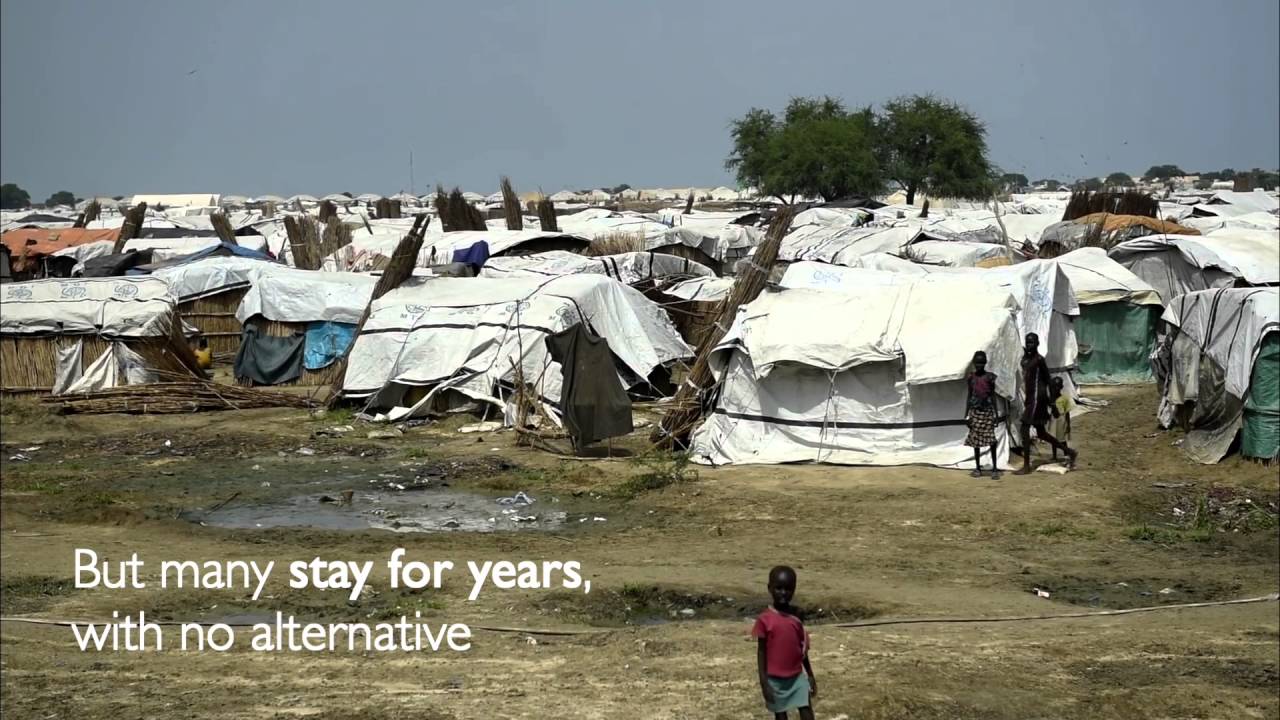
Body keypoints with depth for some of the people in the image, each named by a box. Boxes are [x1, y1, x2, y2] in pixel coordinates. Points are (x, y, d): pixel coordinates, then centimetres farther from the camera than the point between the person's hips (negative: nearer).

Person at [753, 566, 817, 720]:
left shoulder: (796, 617, 2)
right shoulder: (765, 619, -11)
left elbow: (802, 648, 11)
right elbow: (761, 651, -7)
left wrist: (810, 675, 14)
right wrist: (764, 682, -11)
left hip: (797, 676, 3)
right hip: (775, 679, -3)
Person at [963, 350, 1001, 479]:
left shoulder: (990, 377, -2)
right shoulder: (971, 377, 4)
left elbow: (993, 396, 1)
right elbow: (969, 396, 9)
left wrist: (996, 414, -2)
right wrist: (966, 414, 5)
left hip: (987, 411, -2)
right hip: (975, 411, 2)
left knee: (991, 440, -7)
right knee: (975, 440, 5)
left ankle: (995, 468, -1)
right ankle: (978, 468, 14)